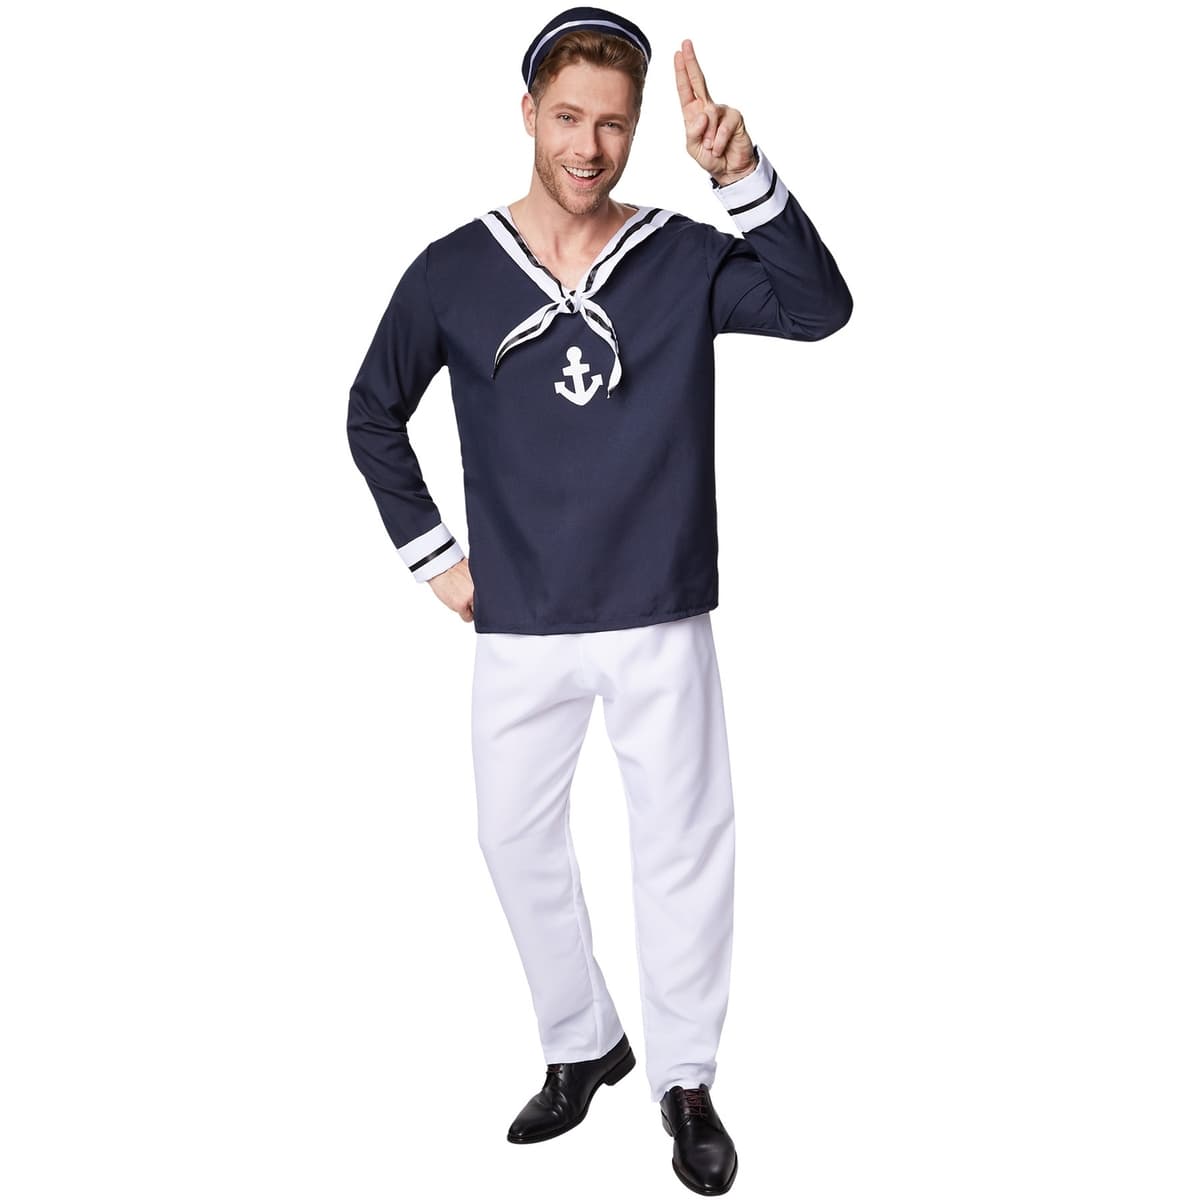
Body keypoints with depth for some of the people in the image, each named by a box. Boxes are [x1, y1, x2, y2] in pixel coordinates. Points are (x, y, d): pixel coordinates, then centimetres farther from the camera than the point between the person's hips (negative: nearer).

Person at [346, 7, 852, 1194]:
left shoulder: (683, 258, -3)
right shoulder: (453, 272, -1)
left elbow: (817, 309, -20)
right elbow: (372, 415, 10)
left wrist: (742, 174, -32)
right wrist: (434, 557, 4)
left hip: (661, 622, -1)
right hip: (518, 631, 2)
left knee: (685, 847, 5)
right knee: (518, 841, 12)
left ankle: (685, 1078, 25)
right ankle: (582, 1047, 34)